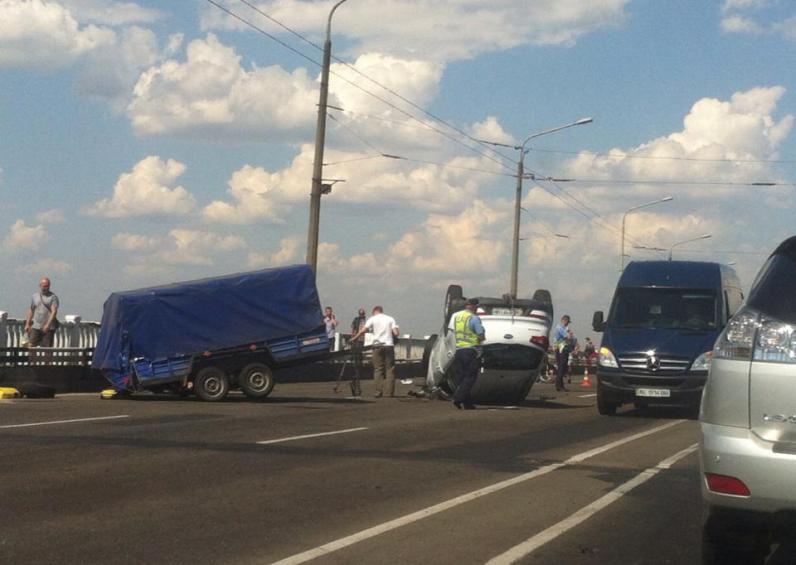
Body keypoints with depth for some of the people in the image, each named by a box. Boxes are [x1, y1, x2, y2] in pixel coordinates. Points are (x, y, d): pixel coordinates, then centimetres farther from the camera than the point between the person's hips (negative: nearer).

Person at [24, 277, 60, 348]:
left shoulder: (53, 297, -4)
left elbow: (54, 311, -13)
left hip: (48, 328, -3)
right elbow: (31, 311, 18)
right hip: (35, 327, 3)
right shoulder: (35, 296, 11)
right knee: (31, 346, -4)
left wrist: (48, 324, -24)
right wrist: (27, 324, 12)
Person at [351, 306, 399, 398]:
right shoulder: (390, 319, 10)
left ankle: (378, 392, -4)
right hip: (389, 345, 1)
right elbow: (395, 333, -1)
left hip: (378, 346, -1)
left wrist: (353, 338, 3)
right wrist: (397, 330, 21)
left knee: (378, 369, 3)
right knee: (390, 369, 3)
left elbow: (363, 330, -5)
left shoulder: (372, 319, 5)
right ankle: (389, 392, -2)